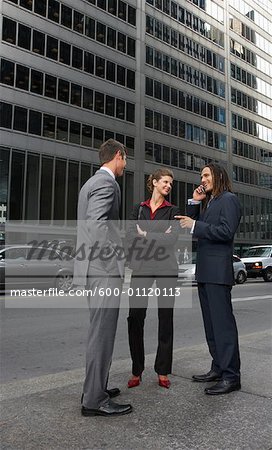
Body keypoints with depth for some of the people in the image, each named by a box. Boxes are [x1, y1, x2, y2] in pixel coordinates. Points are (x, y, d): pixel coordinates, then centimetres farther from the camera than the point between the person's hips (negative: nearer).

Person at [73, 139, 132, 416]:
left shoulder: (92, 182, 19)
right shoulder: (107, 182, -11)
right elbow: (97, 223, -24)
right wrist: (125, 248, -16)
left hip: (94, 268, 10)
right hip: (104, 268, -10)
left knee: (99, 330, 17)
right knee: (102, 332, -4)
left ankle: (95, 387, 28)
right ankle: (94, 400, 5)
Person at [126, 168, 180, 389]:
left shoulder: (173, 211, 8)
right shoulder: (138, 209, 13)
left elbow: (172, 239, -8)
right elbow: (130, 236, -1)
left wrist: (145, 235, -4)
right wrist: (158, 238, -9)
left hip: (166, 268, -1)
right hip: (141, 267, 1)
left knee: (165, 319, 4)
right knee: (135, 318, -4)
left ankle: (163, 371, 16)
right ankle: (137, 371, 11)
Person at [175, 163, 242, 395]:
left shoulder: (228, 199, -5)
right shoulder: (208, 202, 21)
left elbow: (226, 231, -18)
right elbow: (194, 228, 15)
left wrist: (195, 225, -16)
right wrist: (194, 203, 7)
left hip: (218, 271, -9)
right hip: (204, 271, 9)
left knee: (223, 322, -7)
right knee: (211, 323, 13)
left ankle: (231, 376, 1)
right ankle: (218, 368, 23)